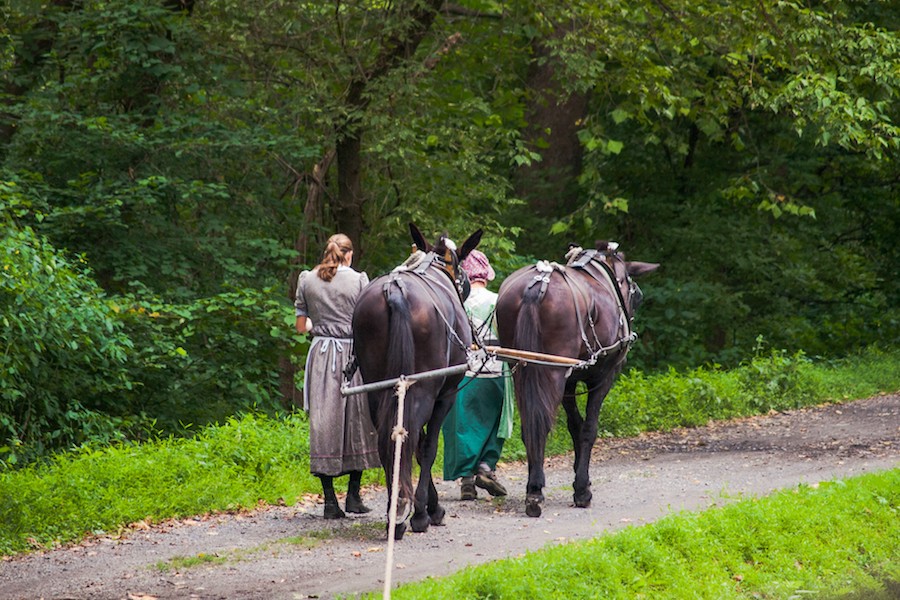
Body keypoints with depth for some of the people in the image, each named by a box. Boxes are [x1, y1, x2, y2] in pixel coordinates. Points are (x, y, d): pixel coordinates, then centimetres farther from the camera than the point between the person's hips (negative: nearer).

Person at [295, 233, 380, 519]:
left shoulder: (307, 280, 4)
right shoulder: (359, 280, -3)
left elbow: (301, 326, 8)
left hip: (321, 352, 2)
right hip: (353, 353, -2)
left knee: (324, 421, 3)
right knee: (357, 420, 10)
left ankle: (329, 499, 0)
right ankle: (353, 495, 9)